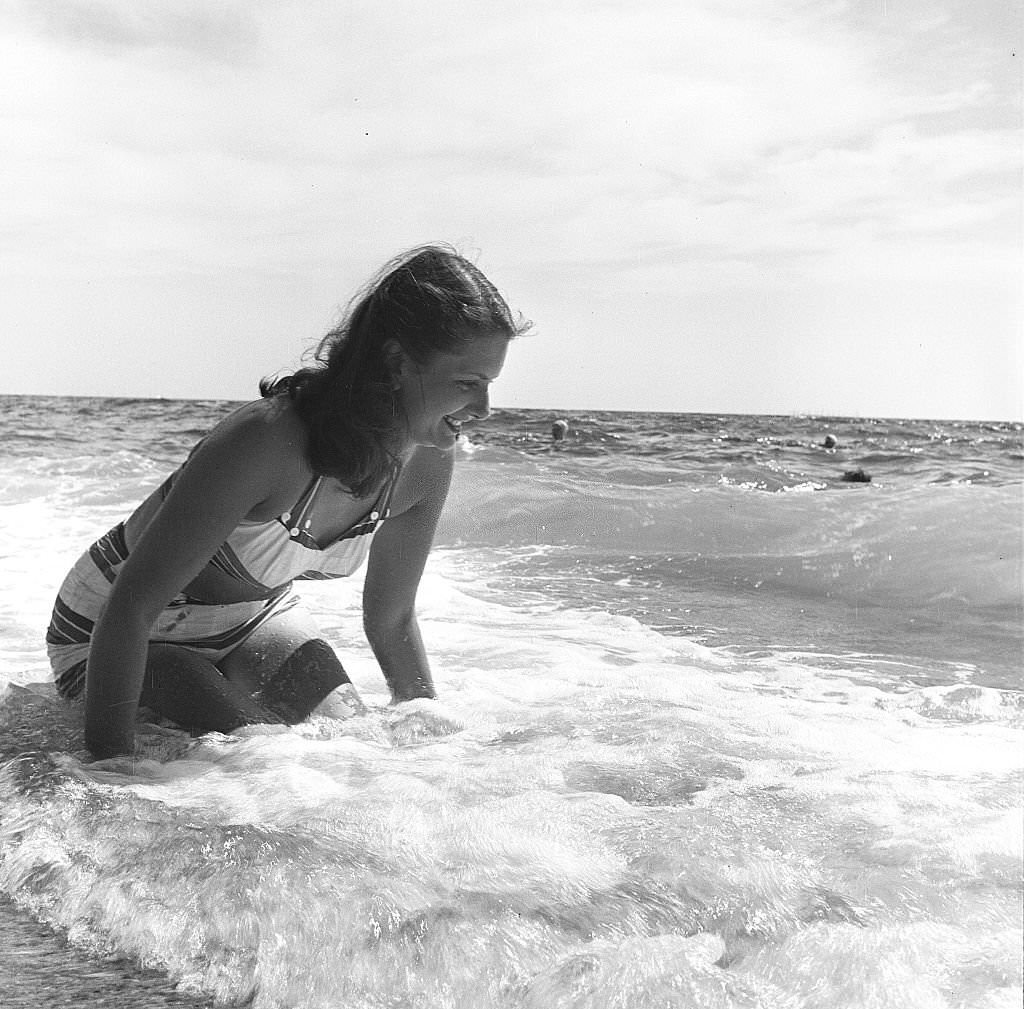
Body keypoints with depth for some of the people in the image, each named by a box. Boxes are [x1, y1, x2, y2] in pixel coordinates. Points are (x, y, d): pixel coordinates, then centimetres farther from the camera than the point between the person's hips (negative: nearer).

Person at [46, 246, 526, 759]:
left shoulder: (426, 465, -17)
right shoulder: (266, 439, -38)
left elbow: (391, 622, 0)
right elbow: (130, 605, -33)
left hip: (255, 618, 6)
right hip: (119, 634, -6)